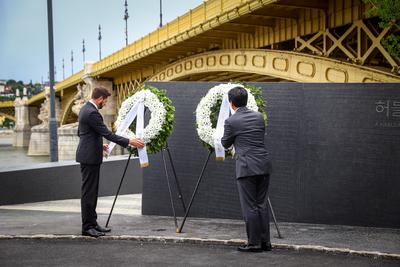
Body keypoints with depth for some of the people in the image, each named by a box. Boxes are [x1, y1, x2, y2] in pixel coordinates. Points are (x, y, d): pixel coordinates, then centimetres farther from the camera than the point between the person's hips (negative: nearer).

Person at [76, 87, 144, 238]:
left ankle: (92, 223, 19)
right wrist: (129, 142, -17)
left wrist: (98, 144, 23)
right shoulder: (92, 113, -19)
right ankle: (87, 227, -1)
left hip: (89, 155, 10)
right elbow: (107, 134, -21)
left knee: (92, 191, 13)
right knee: (88, 192, -6)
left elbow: (80, 133, 21)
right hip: (90, 157, -10)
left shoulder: (86, 109, 12)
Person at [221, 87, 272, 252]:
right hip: (263, 165, 6)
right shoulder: (259, 116, 10)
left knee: (250, 207, 0)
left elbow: (225, 144, 8)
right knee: (262, 205, 12)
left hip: (247, 168, -6)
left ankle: (254, 243, 4)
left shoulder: (231, 121, -6)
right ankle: (265, 242, 16)